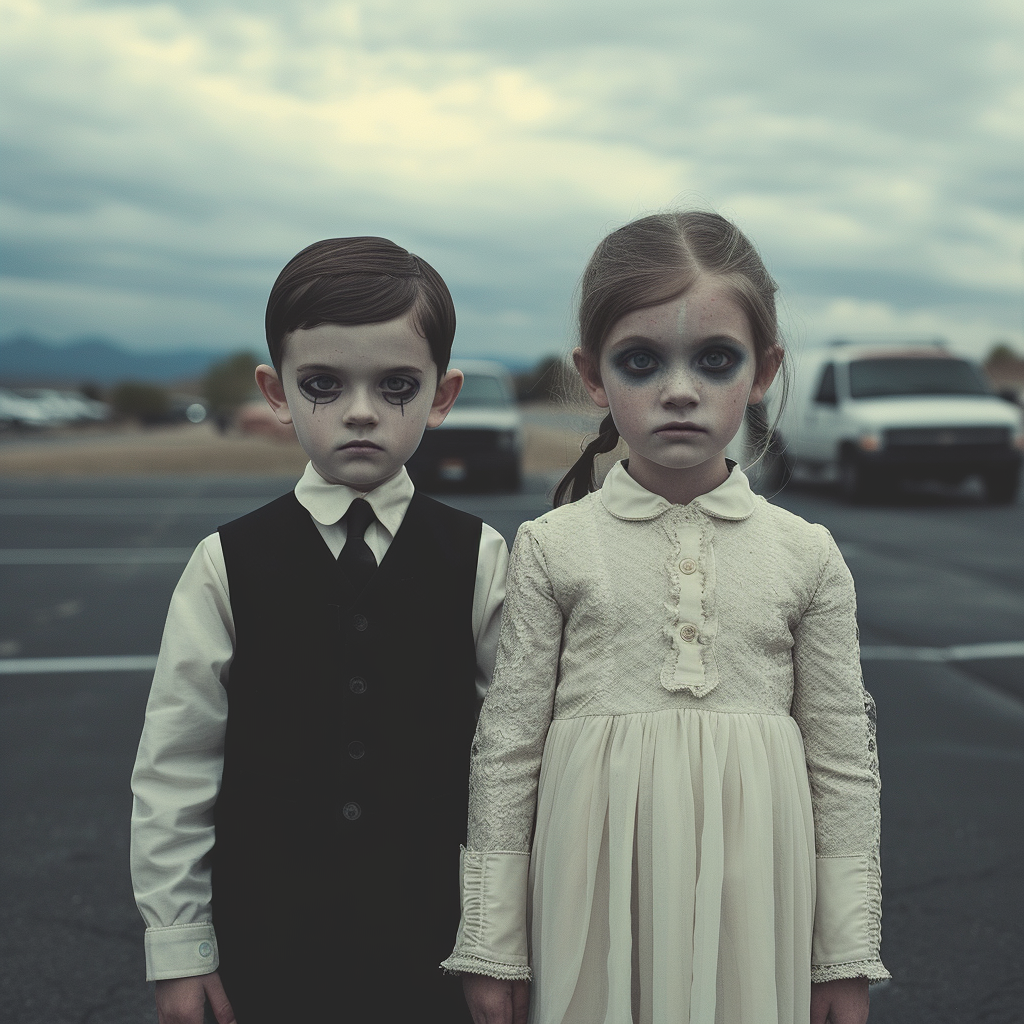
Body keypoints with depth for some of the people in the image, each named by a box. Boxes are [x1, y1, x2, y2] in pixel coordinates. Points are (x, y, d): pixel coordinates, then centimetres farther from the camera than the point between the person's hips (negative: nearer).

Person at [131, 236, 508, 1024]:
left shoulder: (476, 559, -4)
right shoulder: (229, 564, -5)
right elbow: (175, 762, -2)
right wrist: (177, 947, 0)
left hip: (433, 935, 0)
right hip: (270, 939, 0)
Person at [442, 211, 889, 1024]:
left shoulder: (807, 556, 0)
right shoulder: (553, 549, -3)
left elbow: (844, 760, 4)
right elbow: (507, 748, 0)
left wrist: (848, 956, 5)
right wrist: (491, 944, 1)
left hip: (748, 896, 1)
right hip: (596, 893, -1)